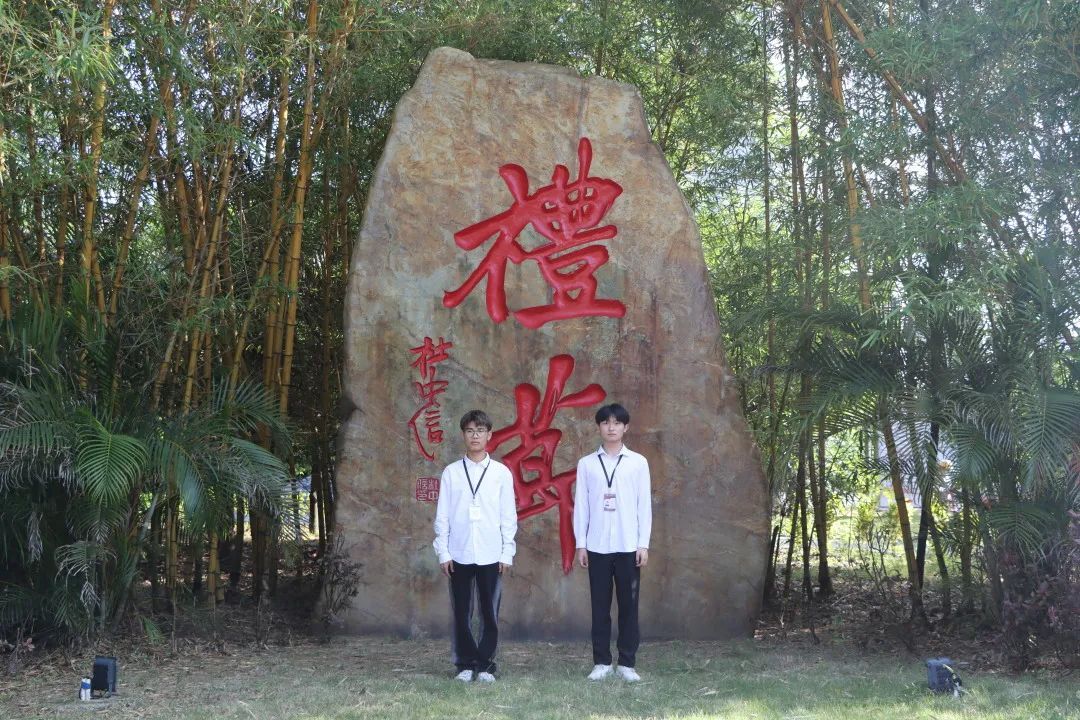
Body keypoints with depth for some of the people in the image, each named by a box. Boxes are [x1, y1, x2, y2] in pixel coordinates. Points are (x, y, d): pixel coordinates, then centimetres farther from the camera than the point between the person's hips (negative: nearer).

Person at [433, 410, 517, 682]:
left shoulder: (501, 472, 3)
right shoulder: (451, 472, 4)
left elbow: (509, 516, 4)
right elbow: (442, 516, 4)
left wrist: (507, 553, -1)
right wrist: (443, 552, -1)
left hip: (490, 555, 0)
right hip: (459, 555, 0)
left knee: (490, 613, 3)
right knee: (461, 613, 4)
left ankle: (486, 665, 13)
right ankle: (465, 664, 15)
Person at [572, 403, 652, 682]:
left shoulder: (638, 462, 3)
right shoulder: (586, 463, 5)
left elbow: (644, 505, 3)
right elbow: (581, 505, 4)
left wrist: (644, 544, -2)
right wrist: (580, 544, 0)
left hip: (628, 546, 0)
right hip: (597, 546, 1)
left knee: (628, 604, 3)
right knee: (600, 605, 4)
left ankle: (627, 663, 10)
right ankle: (602, 661, 12)